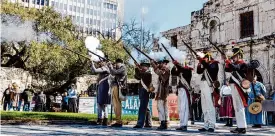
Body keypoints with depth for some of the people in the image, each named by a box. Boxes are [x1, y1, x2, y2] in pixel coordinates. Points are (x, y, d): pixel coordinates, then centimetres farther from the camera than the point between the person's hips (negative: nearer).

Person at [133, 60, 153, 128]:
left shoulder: (148, 73, -8)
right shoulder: (144, 73, 20)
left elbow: (141, 75, -24)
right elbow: (137, 77, 11)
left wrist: (138, 68, -17)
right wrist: (137, 69, 1)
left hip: (145, 91, -10)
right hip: (142, 92, 10)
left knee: (142, 108, -15)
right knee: (146, 108, 13)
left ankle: (140, 124, -19)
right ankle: (148, 123, 20)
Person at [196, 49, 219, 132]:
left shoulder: (214, 63, 2)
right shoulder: (204, 64, 22)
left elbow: (210, 68, -17)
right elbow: (199, 71, 13)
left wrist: (203, 61, -16)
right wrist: (200, 63, 2)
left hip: (209, 85, -8)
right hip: (203, 85, 8)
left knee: (209, 106, -11)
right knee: (204, 107, 6)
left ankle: (211, 126, -11)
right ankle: (206, 125, 9)